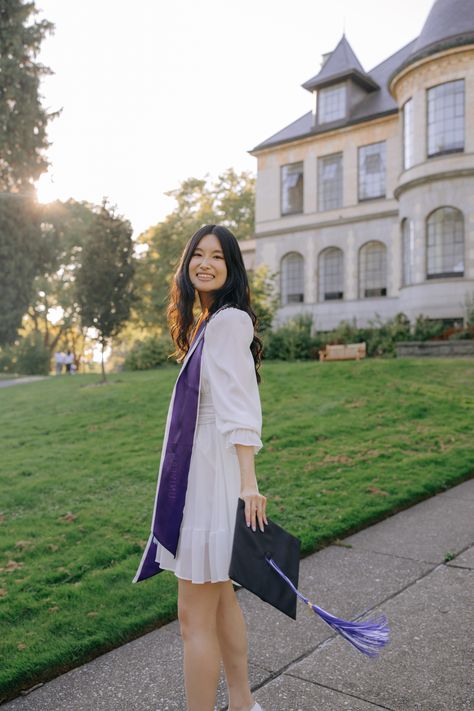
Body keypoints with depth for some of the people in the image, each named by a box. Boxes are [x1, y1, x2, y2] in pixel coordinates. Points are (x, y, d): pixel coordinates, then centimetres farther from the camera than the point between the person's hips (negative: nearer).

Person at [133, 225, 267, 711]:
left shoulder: (229, 320, -13)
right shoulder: (208, 323, 16)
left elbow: (239, 409, -21)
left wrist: (248, 482, -26)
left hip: (214, 475, -10)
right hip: (199, 471, 10)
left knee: (195, 616, 0)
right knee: (220, 598, 20)